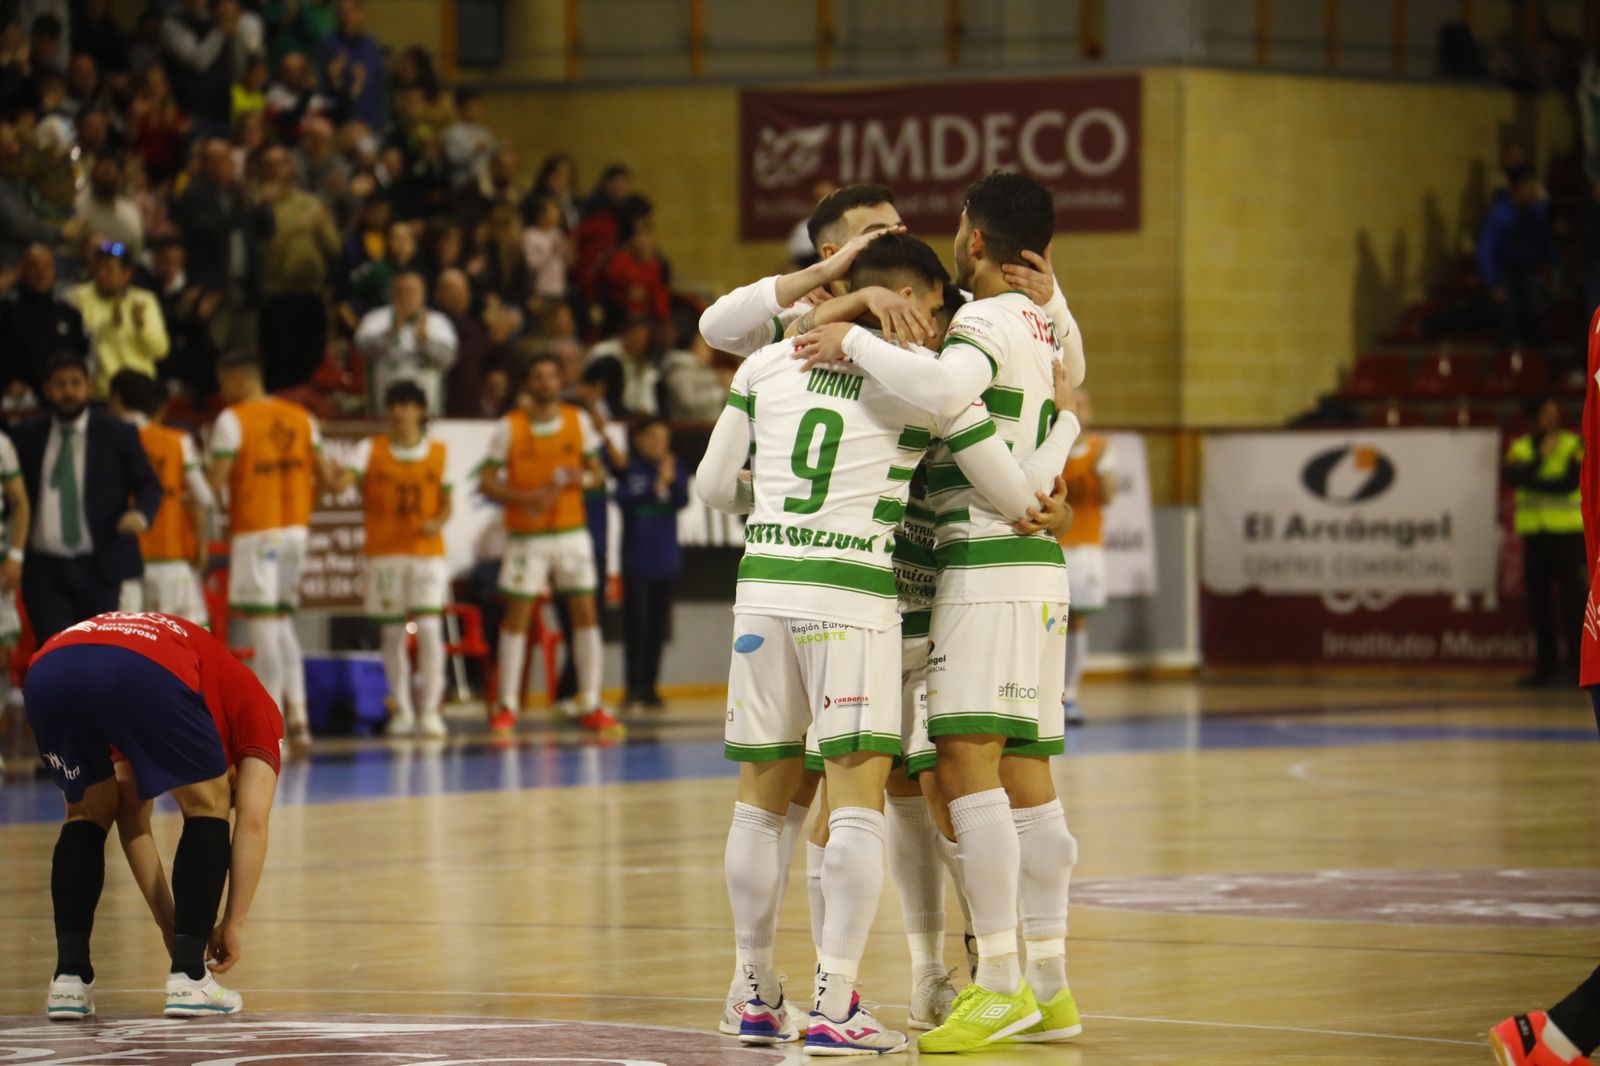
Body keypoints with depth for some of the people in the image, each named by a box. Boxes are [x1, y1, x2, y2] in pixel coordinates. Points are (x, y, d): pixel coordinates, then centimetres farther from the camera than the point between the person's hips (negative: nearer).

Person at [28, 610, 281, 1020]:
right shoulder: (251, 701, 33)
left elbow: (133, 821, 42)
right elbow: (252, 822, 21)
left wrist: (171, 924, 43)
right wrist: (234, 923, 26)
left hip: (46, 672, 5)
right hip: (145, 674, -5)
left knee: (87, 817, 29)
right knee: (207, 810, 20)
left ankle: (70, 978, 18)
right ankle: (187, 976, 13)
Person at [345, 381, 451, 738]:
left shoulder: (438, 452, 5)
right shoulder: (371, 449, 1)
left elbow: (446, 503, 9)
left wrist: (437, 522, -12)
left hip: (427, 551, 0)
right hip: (384, 551, 0)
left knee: (429, 628, -11)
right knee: (392, 633, 4)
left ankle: (431, 710, -4)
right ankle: (402, 710, 14)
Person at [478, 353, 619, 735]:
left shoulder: (578, 421, 4)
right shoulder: (508, 428, -5)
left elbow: (596, 471, 10)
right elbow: (487, 483, -6)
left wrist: (582, 477, -14)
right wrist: (525, 498, -22)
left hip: (572, 532, 2)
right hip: (527, 535, -2)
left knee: (586, 614, -1)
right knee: (516, 616, -2)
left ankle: (590, 706, 4)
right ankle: (507, 706, 5)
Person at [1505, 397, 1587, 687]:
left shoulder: (1573, 444, 1)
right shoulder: (1520, 447, 9)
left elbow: (1571, 481, -13)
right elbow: (1513, 476, -9)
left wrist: (1533, 482, -12)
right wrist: (1540, 458, -19)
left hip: (1567, 532, -3)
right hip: (1534, 532, 3)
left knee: (1570, 595, -9)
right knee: (1538, 598, 4)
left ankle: (1573, 662, -8)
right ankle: (1546, 665, 10)